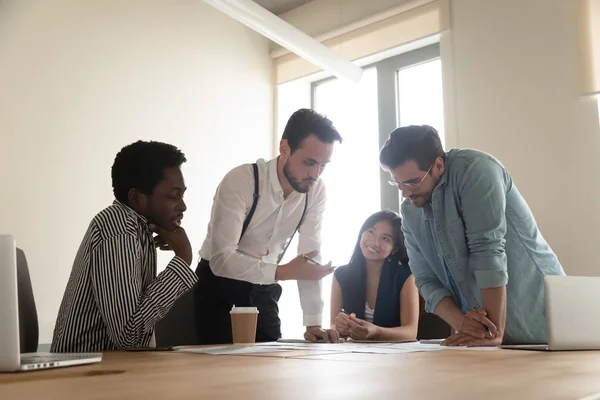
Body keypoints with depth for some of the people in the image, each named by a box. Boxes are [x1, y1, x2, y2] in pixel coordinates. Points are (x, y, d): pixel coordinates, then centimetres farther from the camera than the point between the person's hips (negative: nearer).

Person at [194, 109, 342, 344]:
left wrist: (313, 324, -14)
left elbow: (310, 257, -8)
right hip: (218, 286, -4)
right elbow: (221, 258, -33)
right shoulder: (241, 181, -27)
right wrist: (284, 272, -40)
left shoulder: (316, 191, -11)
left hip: (264, 289, 5)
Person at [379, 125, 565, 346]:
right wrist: (460, 322, -18)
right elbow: (427, 281, 1)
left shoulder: (474, 169, -15)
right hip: (482, 328, 6)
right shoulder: (410, 212, 3)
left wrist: (495, 334, -25)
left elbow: (487, 249, -22)